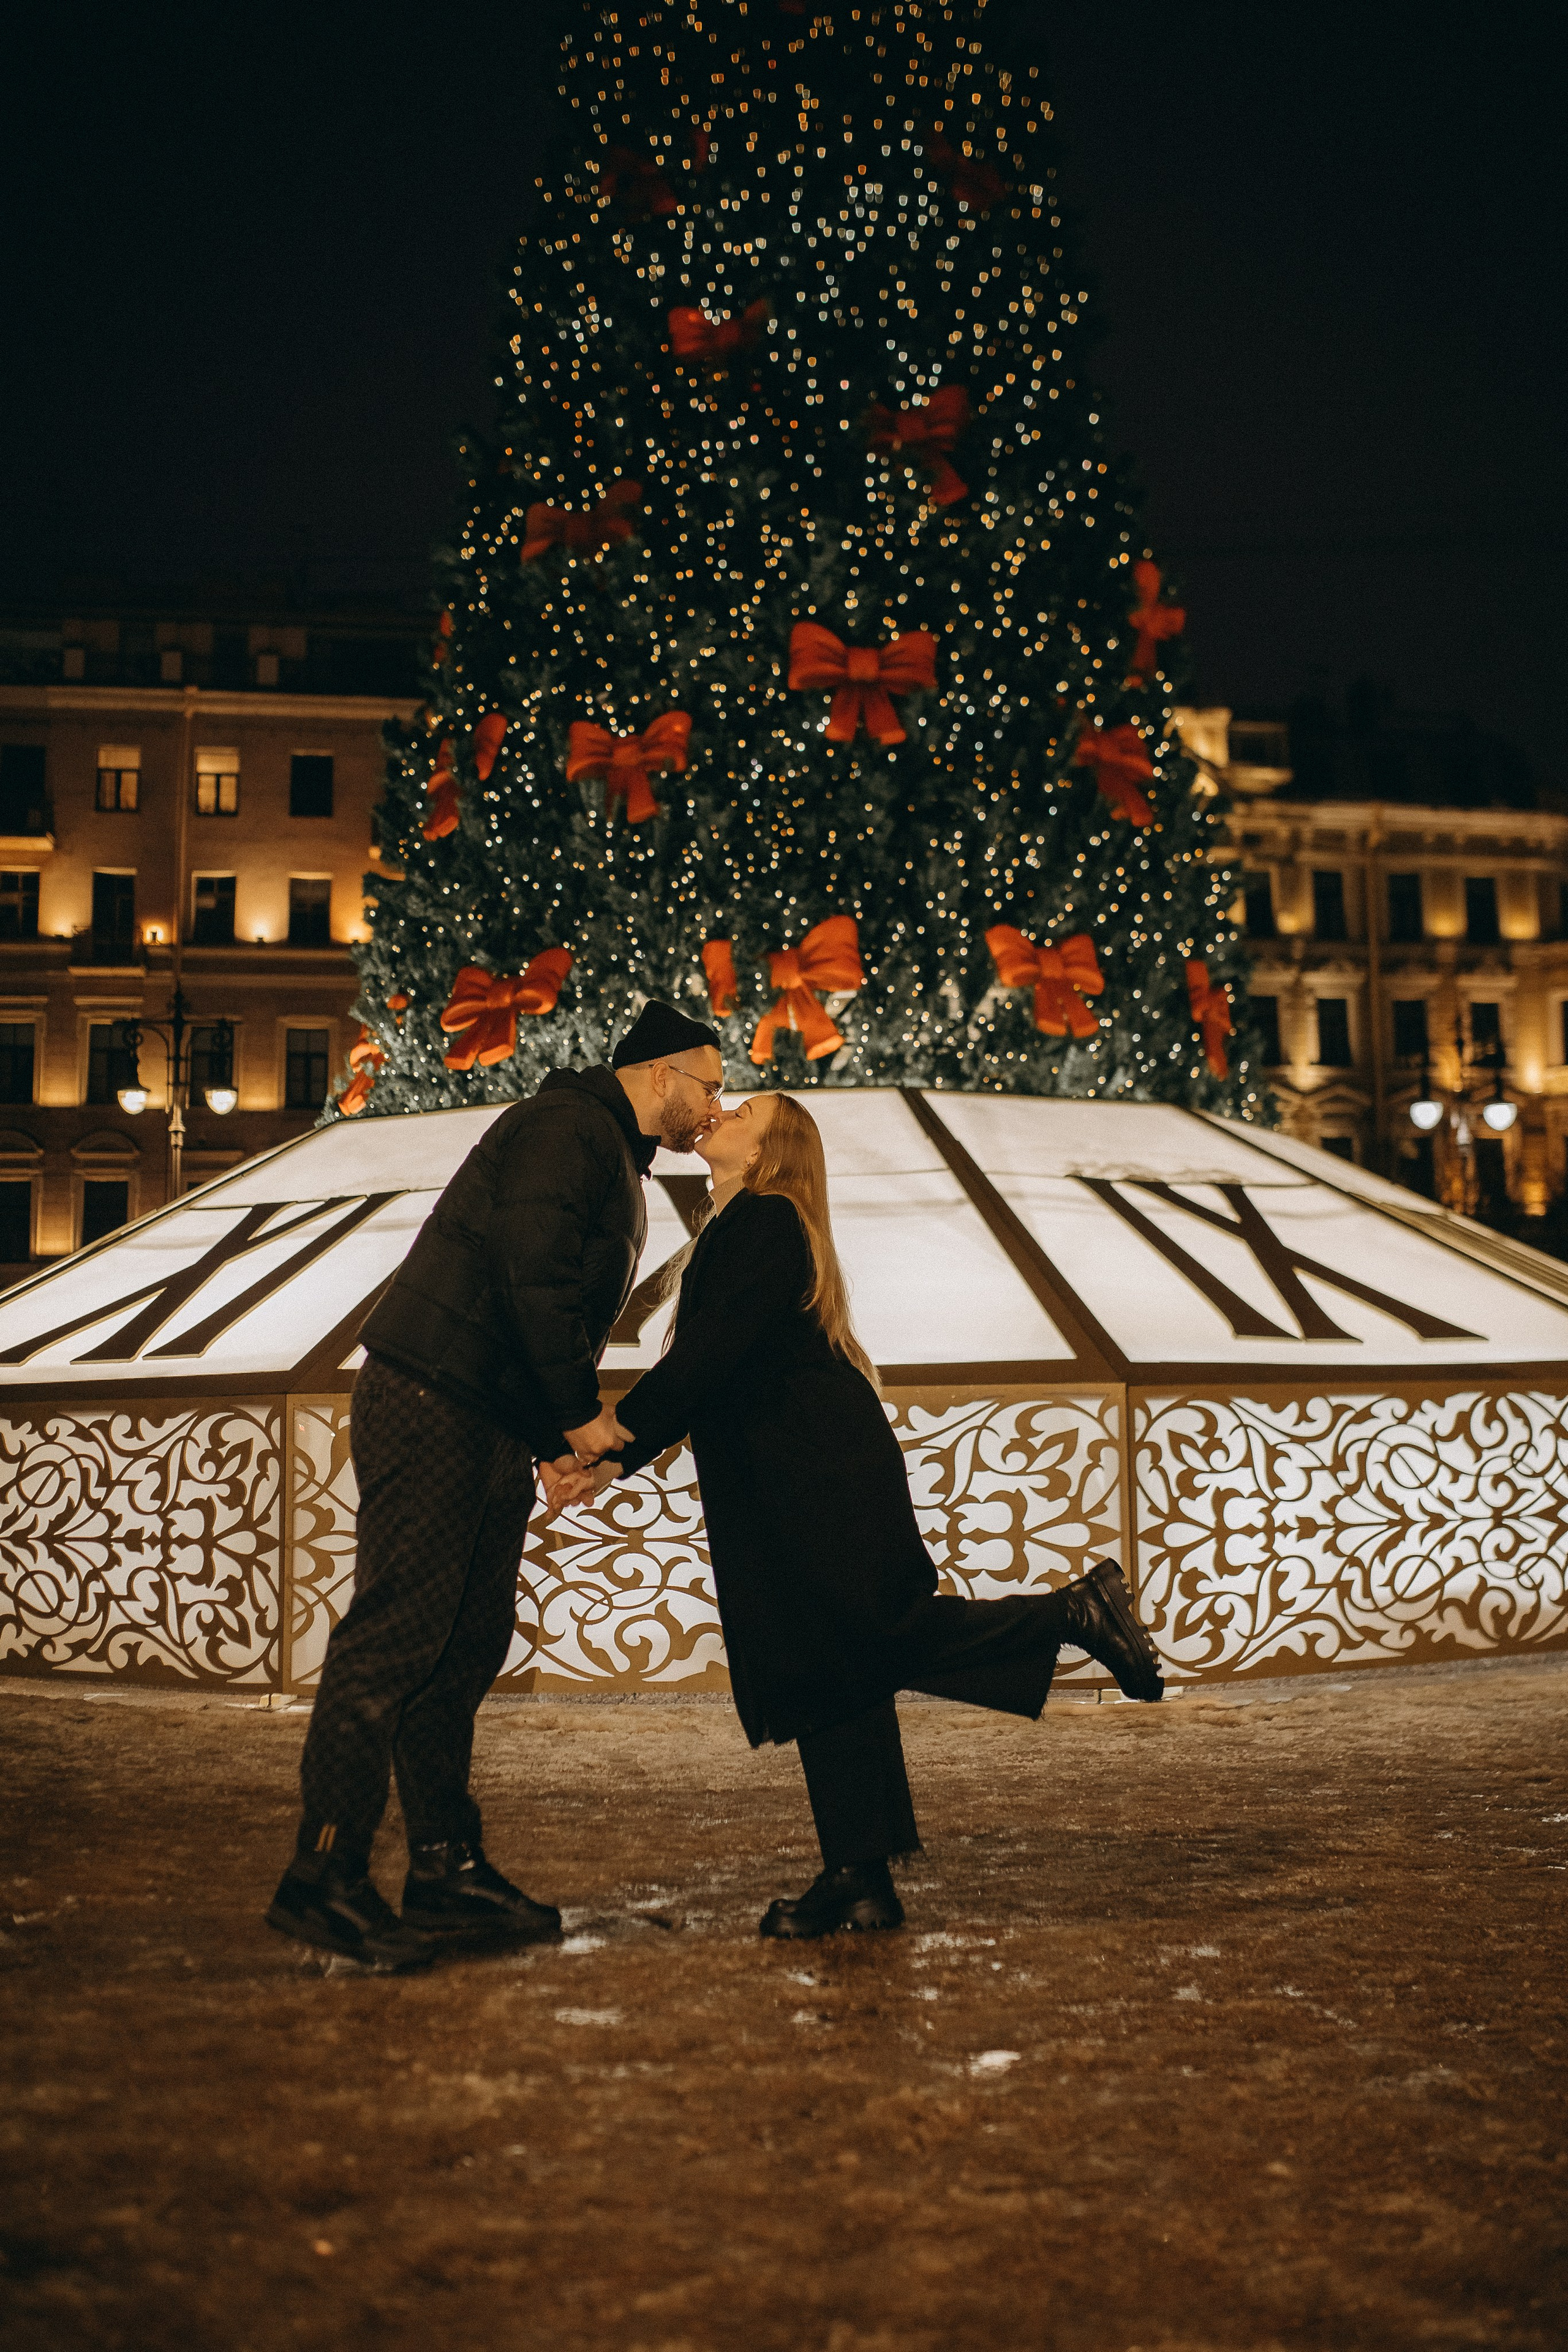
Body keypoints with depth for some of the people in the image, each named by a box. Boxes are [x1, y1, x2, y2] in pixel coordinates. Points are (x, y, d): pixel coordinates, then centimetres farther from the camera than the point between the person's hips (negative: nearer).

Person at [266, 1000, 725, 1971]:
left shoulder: (619, 1166, 23)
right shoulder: (565, 1128, -10)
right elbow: (534, 1279, -20)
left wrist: (566, 1432, 10)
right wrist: (579, 1413, -13)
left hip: (494, 1430, 10)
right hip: (430, 1406, -10)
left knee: (469, 1648, 9)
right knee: (396, 1637, -11)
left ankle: (447, 1871, 14)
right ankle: (322, 1880, -7)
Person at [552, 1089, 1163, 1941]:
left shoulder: (763, 1223, -11)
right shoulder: (738, 1230, 20)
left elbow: (705, 1359, -19)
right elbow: (702, 1373, 19)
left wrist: (611, 1438, -17)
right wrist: (618, 1458, 10)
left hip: (823, 1472, -10)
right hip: (782, 1486, 10)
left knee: (881, 1637, -11)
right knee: (824, 1671, 7)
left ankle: (1073, 1613, 0)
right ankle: (860, 1880, 10)